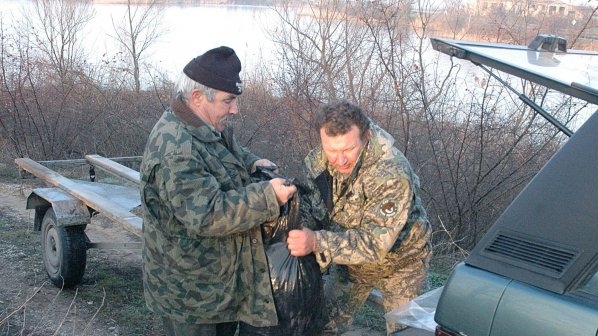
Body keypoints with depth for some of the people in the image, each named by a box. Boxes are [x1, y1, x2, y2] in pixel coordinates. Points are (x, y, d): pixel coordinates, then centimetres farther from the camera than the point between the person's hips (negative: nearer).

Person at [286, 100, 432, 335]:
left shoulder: (393, 174, -36)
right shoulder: (319, 158, -19)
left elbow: (376, 243, -39)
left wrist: (316, 243, -50)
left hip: (398, 261, -5)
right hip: (351, 256, 5)